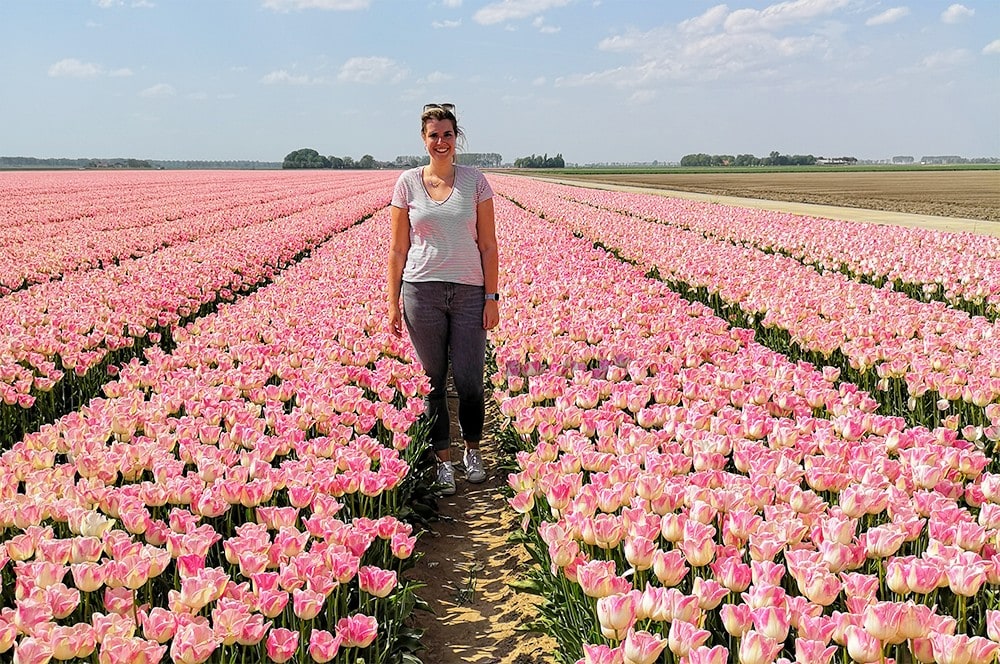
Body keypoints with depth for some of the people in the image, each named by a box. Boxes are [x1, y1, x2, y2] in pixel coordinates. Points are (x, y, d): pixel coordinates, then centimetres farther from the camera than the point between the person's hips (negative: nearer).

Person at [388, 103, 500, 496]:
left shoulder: (475, 181, 4)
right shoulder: (408, 183, 5)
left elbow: (488, 245, 4)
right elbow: (397, 249, 6)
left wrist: (492, 297, -2)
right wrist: (393, 302, 1)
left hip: (469, 293, 0)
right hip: (422, 291, 0)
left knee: (469, 381, -1)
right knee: (432, 382, 4)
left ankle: (472, 449, 25)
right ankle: (443, 461, 18)